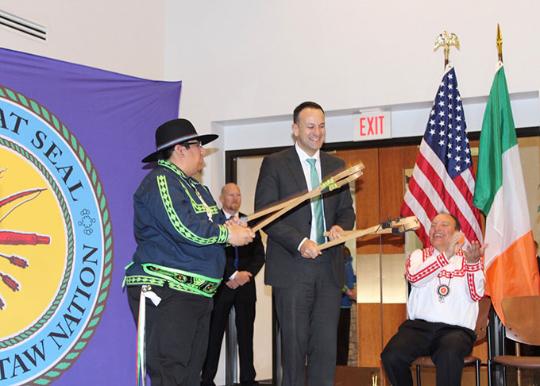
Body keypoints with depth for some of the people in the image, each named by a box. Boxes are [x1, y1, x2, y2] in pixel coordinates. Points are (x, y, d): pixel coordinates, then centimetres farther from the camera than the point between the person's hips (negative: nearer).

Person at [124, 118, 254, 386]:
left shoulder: (197, 188, 22)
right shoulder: (160, 181, -10)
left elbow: (217, 223, 21)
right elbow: (185, 228, -22)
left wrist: (231, 228, -3)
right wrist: (226, 234, -9)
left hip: (198, 293, 10)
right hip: (164, 293, -10)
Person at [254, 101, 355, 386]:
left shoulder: (336, 166, 14)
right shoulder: (274, 164, 0)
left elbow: (346, 210, 18)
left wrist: (341, 226, -6)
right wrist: (300, 243, -16)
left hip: (328, 266, 4)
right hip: (292, 267, -4)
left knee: (326, 344, 4)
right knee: (295, 343, 2)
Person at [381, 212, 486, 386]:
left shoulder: (468, 257, 12)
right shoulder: (419, 255, 15)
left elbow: (476, 295, -5)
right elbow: (414, 277, -9)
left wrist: (473, 261, -21)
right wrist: (446, 255, -18)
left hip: (456, 329, -1)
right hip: (419, 326, 2)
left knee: (449, 355, -36)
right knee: (391, 356, -26)